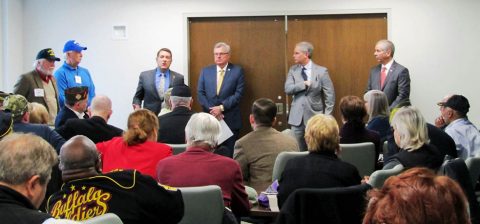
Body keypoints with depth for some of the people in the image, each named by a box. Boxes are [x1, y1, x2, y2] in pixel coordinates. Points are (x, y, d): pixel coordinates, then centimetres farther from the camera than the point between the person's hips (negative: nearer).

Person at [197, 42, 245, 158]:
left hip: (230, 120, -2)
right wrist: (212, 110, -8)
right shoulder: (205, 71, 11)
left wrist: (221, 107, -13)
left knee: (229, 154, -3)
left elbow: (238, 94, -5)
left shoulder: (238, 71, 3)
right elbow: (200, 93, 6)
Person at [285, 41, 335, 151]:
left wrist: (327, 117, -6)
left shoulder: (321, 71, -3)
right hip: (297, 117, 3)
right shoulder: (293, 70, 6)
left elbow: (330, 96, -2)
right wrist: (304, 84, -17)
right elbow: (288, 89, -7)